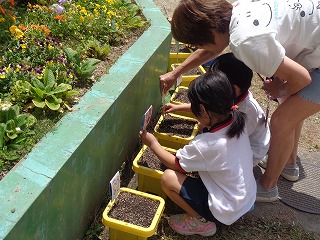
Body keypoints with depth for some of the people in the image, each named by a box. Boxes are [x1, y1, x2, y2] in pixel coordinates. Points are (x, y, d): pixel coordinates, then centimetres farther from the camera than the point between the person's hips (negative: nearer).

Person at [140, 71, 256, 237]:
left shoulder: (205, 145, -31)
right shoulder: (237, 121, -11)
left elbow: (174, 163, -12)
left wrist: (152, 143, 3)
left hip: (227, 212, -8)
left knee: (168, 178, -11)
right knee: (195, 163, 16)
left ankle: (201, 222, 5)